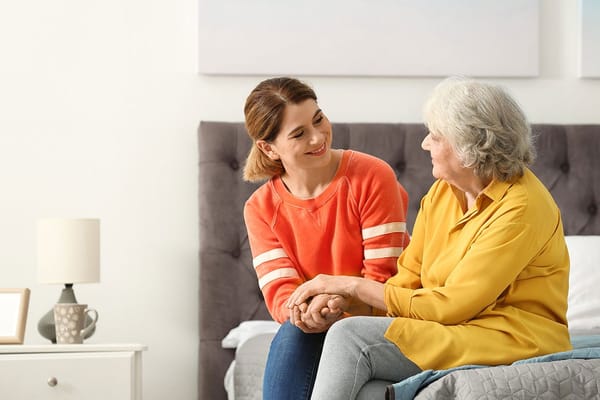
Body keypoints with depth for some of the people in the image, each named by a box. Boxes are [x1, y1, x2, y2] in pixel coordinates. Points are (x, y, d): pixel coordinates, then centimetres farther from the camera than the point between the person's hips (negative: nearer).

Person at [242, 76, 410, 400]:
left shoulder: (372, 176, -9)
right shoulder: (261, 208, 2)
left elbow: (382, 277, -12)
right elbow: (279, 291, -8)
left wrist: (337, 305, -32)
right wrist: (302, 310, -33)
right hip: (316, 335, 3)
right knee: (294, 333, -31)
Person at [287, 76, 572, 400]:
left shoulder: (521, 209, -15)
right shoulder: (441, 193, 10)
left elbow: (449, 306, -17)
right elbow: (407, 280, 9)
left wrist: (353, 285, -12)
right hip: (449, 334, 7)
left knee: (350, 337, -21)